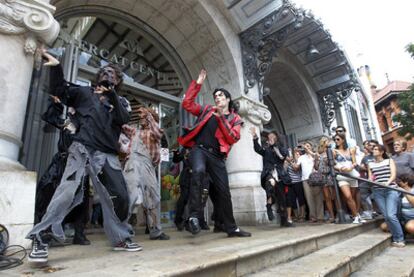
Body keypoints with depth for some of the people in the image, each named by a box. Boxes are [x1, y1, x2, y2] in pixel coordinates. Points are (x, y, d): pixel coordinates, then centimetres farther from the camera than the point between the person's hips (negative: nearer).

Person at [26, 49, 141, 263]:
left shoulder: (118, 101, 20)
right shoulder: (84, 93, 18)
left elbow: (124, 119, 0)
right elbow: (59, 90, 8)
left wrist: (111, 94, -9)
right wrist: (56, 66, -4)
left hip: (108, 155, 3)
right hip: (83, 149, -2)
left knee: (119, 196, 2)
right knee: (68, 190, -19)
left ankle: (121, 239, 17)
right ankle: (41, 239, -6)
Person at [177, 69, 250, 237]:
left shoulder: (235, 119, 12)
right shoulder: (207, 110, 17)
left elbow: (233, 138, -4)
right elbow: (187, 104, 10)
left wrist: (221, 118, -9)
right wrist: (197, 84, 8)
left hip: (217, 155, 1)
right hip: (199, 149, -1)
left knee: (224, 191, 2)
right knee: (199, 171, -35)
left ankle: (231, 228, 19)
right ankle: (194, 216, -29)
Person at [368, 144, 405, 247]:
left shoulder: (389, 160, 11)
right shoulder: (370, 164, 17)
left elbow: (394, 174, -2)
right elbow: (370, 178, 13)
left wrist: (387, 183, -20)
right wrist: (370, 181, -11)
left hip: (391, 190, -3)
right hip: (377, 192, 3)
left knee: (391, 215, -15)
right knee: (386, 217, -3)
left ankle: (400, 239, 0)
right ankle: (395, 238, 9)